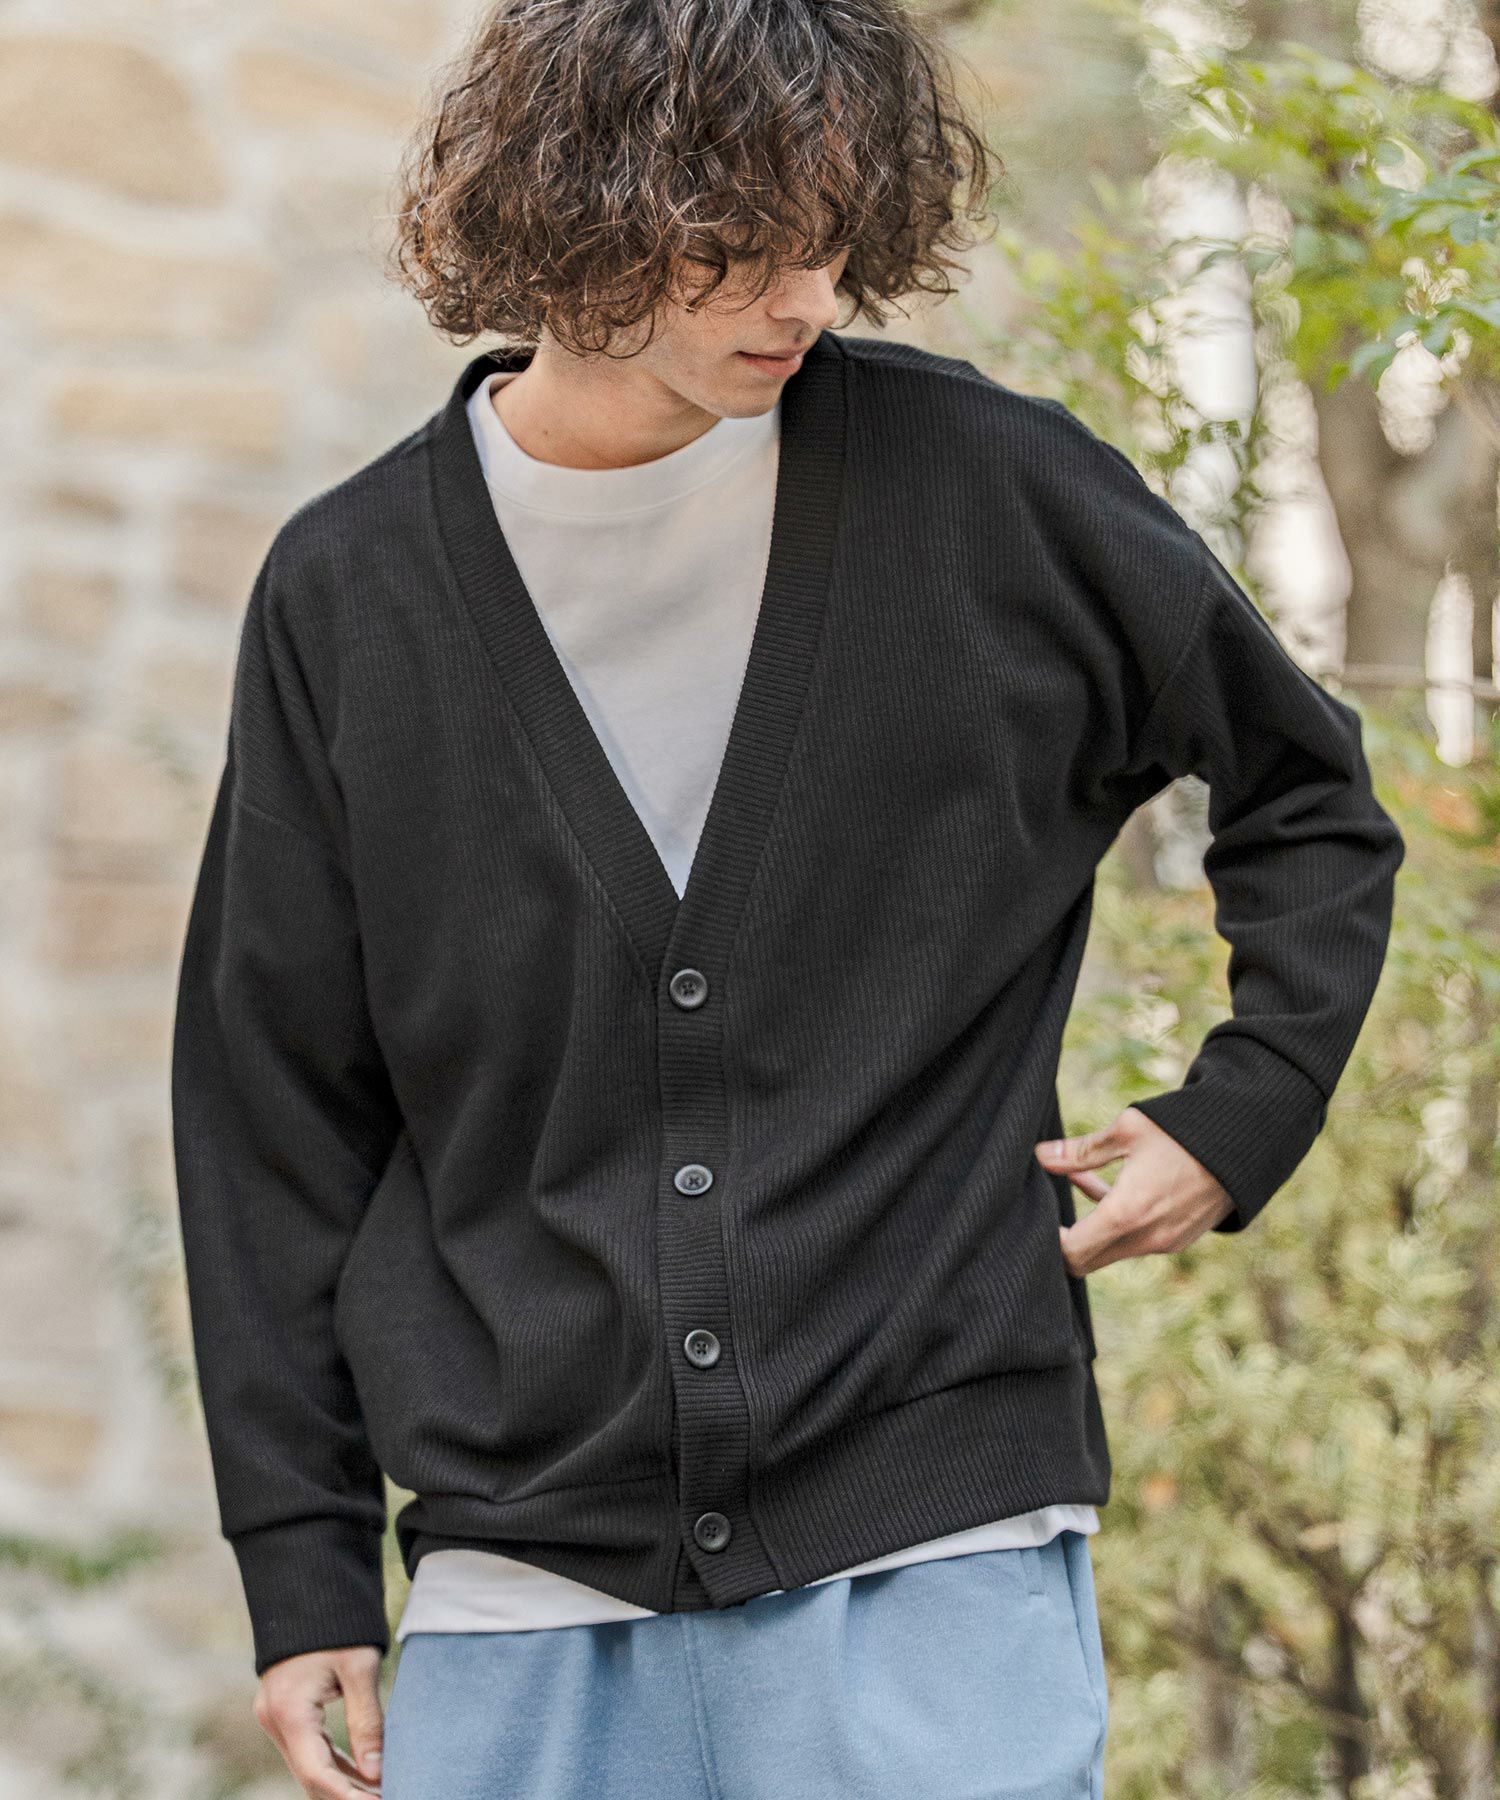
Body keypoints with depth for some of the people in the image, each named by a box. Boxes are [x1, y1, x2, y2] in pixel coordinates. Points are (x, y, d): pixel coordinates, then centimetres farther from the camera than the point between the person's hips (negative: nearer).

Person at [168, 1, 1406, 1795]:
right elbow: (274, 1105, 8)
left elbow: (1309, 794, 16)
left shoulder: (985, 488, -1)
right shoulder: (349, 591, 3)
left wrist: (1243, 1113, 3)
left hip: (935, 1566, -2)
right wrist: (304, 1571, 6)